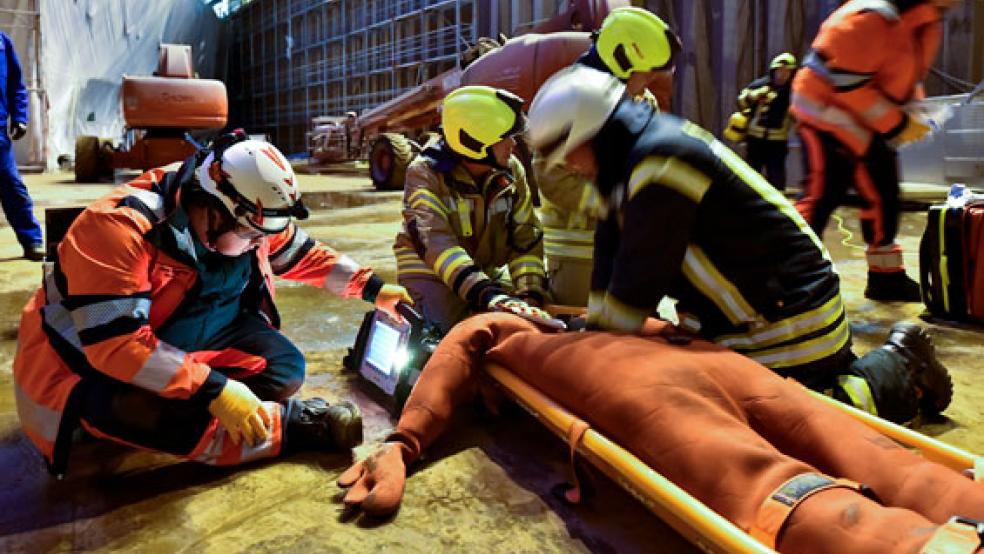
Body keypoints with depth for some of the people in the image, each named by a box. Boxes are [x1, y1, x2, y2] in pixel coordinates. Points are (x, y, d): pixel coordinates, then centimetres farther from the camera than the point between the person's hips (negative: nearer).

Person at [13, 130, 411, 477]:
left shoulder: (243, 220, -10)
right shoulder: (119, 228, -32)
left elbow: (304, 256, 7)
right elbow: (117, 343, -36)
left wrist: (372, 288, 0)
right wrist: (213, 391, -40)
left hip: (192, 340, 7)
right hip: (90, 358, -6)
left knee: (284, 369, -12)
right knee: (143, 409, -38)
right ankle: (290, 425, -26)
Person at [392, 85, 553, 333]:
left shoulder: (511, 170, -4)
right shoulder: (425, 174, -20)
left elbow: (526, 236, -5)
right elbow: (434, 241, -33)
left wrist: (530, 293, -21)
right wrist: (487, 294, -46)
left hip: (486, 272, 5)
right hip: (429, 272, -5)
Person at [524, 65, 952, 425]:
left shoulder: (659, 160, -25)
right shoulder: (650, 141, 7)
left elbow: (640, 272, -22)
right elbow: (612, 244, 9)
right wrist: (596, 324, 12)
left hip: (787, 317, -10)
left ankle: (896, 373, 9)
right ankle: (896, 363, 28)